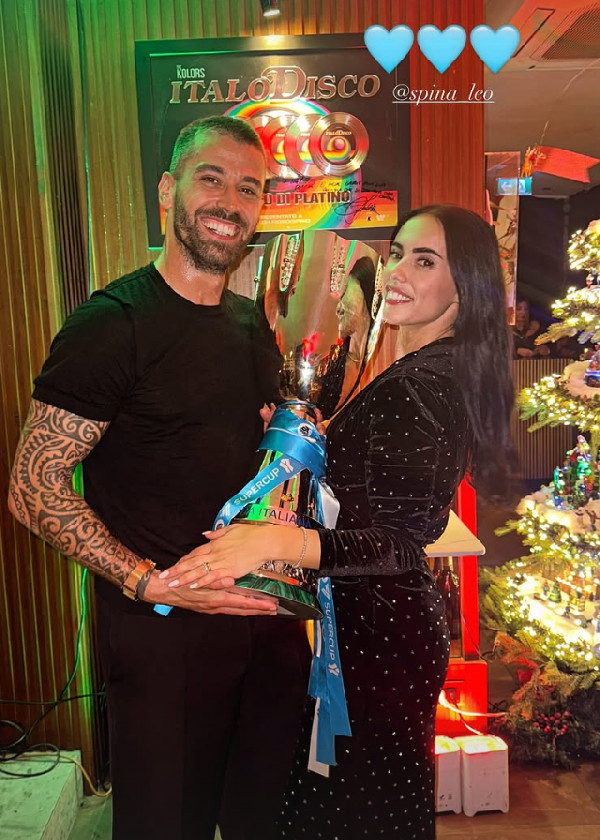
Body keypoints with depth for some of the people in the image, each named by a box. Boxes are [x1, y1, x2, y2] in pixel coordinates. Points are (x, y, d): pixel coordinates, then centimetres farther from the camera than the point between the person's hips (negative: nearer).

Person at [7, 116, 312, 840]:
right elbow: (33, 488, -16)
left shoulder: (252, 324, 9)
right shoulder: (111, 324, -14)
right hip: (159, 626, -6)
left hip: (264, 612, 7)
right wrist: (152, 583, -23)